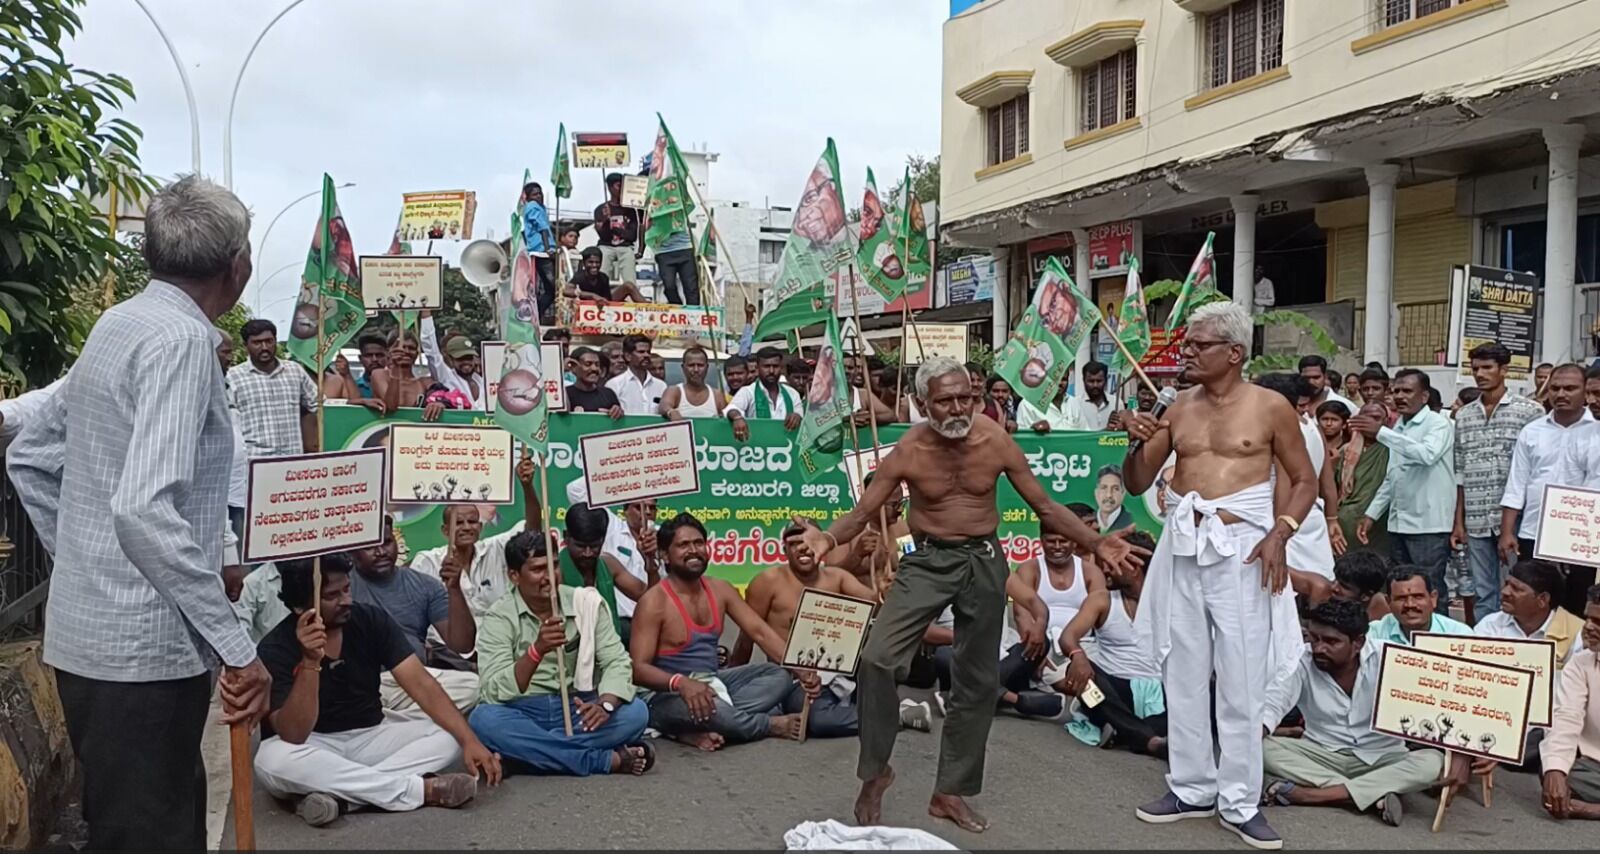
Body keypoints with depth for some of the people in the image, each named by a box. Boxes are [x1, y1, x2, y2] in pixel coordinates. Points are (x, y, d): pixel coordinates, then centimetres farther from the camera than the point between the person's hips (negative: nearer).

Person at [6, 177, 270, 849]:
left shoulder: (115, 325, 11)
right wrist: (236, 647, -23)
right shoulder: (182, 340, -17)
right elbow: (145, 509, -26)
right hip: (144, 648, -9)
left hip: (81, 635, 9)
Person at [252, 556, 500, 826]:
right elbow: (293, 736, -28)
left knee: (449, 737, -19)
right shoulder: (276, 649, -18)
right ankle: (421, 789, -30)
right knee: (273, 761, -37)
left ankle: (333, 794, -28)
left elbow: (421, 684, -15)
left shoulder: (372, 620, -10)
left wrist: (469, 741, -27)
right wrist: (310, 662, -40)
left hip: (370, 737, 3)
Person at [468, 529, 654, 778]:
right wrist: (537, 650, -35)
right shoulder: (499, 617, -8)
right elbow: (497, 692, -19)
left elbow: (617, 661, -6)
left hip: (578, 709, 2)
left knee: (636, 712, -24)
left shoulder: (587, 601, 0)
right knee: (484, 719, -34)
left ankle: (528, 753, -25)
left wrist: (605, 704, -28)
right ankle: (610, 760, -30)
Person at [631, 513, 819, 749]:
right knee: (693, 706, -40)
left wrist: (800, 669, -15)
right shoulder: (654, 602, -15)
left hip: (714, 683, 7)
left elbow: (760, 632, -1)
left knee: (780, 675, -7)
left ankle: (699, 729, -25)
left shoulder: (720, 589, 5)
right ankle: (771, 724, -15)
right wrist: (680, 682, -41)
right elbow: (638, 668, -21)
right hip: (670, 696, -7)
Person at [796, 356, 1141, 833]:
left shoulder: (996, 442, -8)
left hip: (984, 563, 2)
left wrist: (1096, 544, -7)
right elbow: (862, 513, -9)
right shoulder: (907, 452, -12)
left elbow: (1046, 507, 1)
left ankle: (951, 792, 24)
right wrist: (827, 538, -30)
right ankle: (875, 772, 3)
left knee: (978, 681, 8)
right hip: (927, 561, -2)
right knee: (876, 658, -18)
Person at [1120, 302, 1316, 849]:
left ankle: (1239, 803, 13)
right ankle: (1191, 789, 23)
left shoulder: (1271, 407, -3)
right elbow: (1138, 484, 11)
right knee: (1183, 676, 10)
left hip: (1241, 549, -4)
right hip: (1181, 548, 4)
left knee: (1241, 684, 1)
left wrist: (1279, 534, -12)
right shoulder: (1179, 407, 7)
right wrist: (1138, 444, -8)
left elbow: (1305, 481, 3)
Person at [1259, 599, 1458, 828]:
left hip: (1382, 759, 0)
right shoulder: (1301, 661, -13)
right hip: (1322, 755, 0)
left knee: (1433, 762, -31)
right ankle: (1377, 795, -32)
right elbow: (1271, 705, -20)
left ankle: (1307, 794, -36)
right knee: (1264, 749, -27)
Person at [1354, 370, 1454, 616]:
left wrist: (1380, 432, -27)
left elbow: (1428, 454, -28)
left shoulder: (1439, 424, -7)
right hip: (1398, 524, 7)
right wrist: (1371, 513, 14)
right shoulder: (1398, 428, 16)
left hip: (1429, 525, -7)